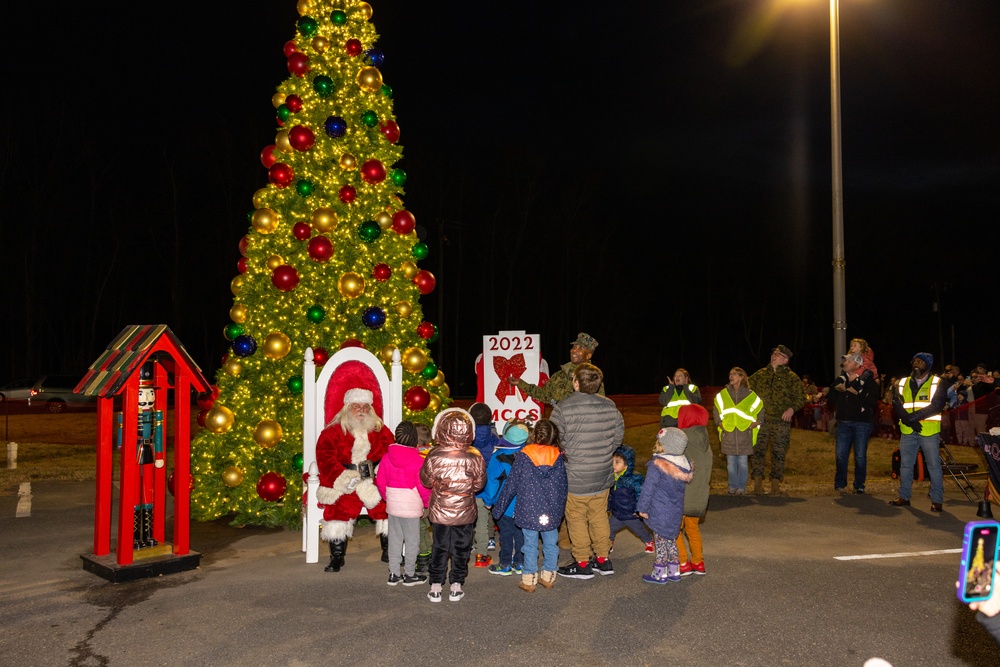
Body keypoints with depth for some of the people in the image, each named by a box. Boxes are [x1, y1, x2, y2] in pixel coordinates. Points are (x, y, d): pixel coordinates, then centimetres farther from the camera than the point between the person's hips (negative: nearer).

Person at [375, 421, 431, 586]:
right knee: (412, 540, 9)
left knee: (394, 539, 15)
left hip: (392, 505, 5)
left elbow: (380, 482, 6)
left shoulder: (387, 457, -2)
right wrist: (427, 504, 3)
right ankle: (410, 575, 18)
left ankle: (394, 574, 22)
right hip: (412, 507, -5)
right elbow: (423, 487, -14)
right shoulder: (418, 460, -16)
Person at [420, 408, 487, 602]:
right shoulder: (474, 457, -18)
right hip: (465, 512, 0)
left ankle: (435, 588, 22)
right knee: (461, 548, 15)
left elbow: (426, 481, -3)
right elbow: (479, 484, -5)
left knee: (439, 547, 15)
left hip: (439, 511, 1)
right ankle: (456, 587, 23)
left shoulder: (434, 456, -17)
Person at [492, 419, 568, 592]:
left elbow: (511, 484, -5)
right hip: (552, 512, 2)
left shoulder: (523, 456, -9)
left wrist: (499, 507, 6)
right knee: (551, 543, 16)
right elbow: (562, 486, 4)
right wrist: (561, 509, 18)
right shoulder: (558, 457, -3)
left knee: (530, 545, 7)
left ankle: (529, 580, 14)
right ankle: (548, 576, 25)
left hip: (529, 511, -2)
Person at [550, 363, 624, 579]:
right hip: (603, 473, 5)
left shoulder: (563, 408, -17)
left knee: (577, 519, 9)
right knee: (599, 516, 18)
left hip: (576, 476, -5)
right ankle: (603, 559, 28)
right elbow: (619, 433, 8)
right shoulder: (609, 406, -2)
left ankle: (582, 564, 17)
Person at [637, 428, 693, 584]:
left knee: (661, 541, 4)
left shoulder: (657, 465, -21)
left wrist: (643, 508, -5)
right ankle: (674, 571, 27)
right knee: (671, 540, 20)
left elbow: (648, 489, -16)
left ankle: (660, 574, 13)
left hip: (660, 512, -7)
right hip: (677, 512, 7)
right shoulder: (684, 465, 0)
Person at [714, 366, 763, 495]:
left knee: (742, 461, 2)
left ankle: (742, 487, 11)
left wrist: (757, 422, 0)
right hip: (728, 432, 2)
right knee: (731, 462, 4)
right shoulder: (723, 394, 9)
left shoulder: (750, 395, 3)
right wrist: (719, 422, 8)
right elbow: (716, 409, 20)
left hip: (744, 432, -2)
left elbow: (761, 409, 12)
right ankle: (733, 487, 13)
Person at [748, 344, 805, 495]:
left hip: (781, 422, -1)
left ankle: (775, 483, 12)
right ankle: (757, 482, 2)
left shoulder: (791, 377, 7)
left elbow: (801, 397, 5)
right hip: (760, 420, 1)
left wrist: (792, 409, -12)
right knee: (757, 450, -4)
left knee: (779, 453, 3)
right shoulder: (759, 375, 13)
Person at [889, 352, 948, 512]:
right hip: (907, 431, 4)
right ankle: (904, 496, 18)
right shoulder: (903, 383, 12)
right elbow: (896, 405, 1)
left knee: (934, 465, -2)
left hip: (929, 431, -4)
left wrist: (913, 416, -18)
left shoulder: (937, 383, 2)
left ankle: (937, 500, 6)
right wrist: (909, 420, -16)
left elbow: (936, 406, -11)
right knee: (905, 464, 9)